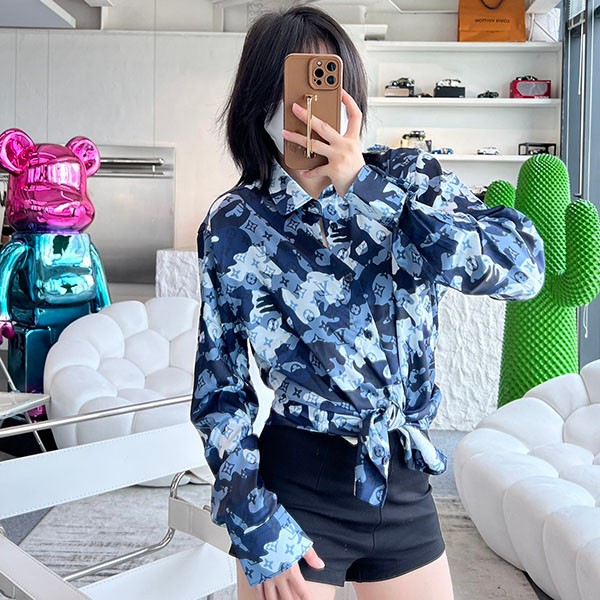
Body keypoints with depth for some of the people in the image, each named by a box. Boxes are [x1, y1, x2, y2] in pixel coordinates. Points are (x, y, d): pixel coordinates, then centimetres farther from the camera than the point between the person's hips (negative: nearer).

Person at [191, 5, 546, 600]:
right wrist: (257, 526, -8)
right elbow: (219, 389, -3)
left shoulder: (409, 175, -4)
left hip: (404, 485, 3)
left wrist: (366, 188, -24)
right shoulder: (233, 226, -8)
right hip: (294, 489, -2)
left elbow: (524, 268, -20)